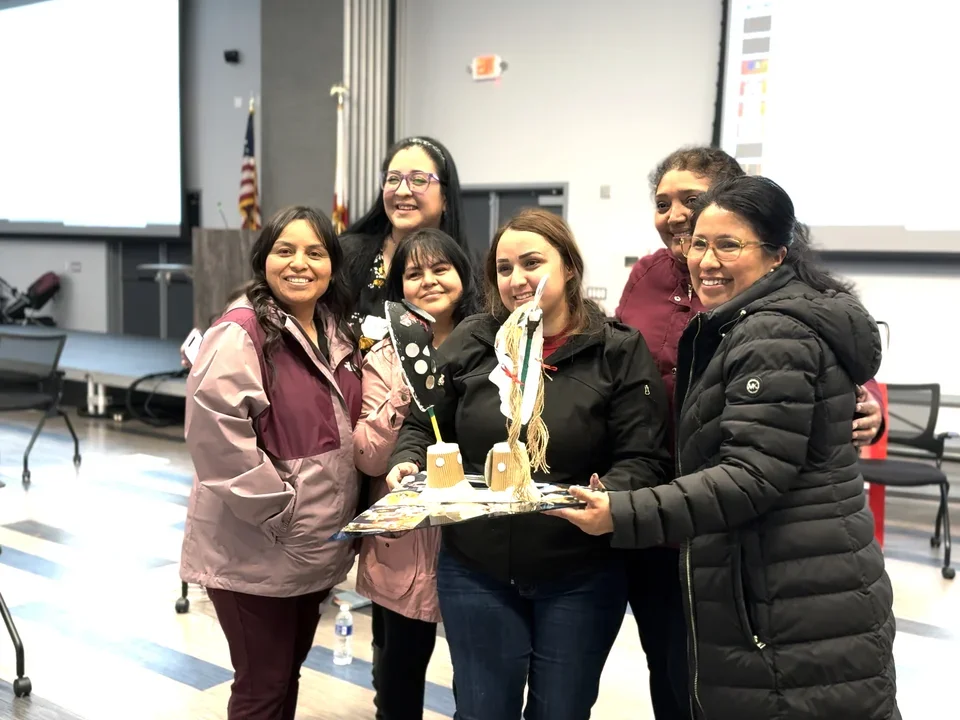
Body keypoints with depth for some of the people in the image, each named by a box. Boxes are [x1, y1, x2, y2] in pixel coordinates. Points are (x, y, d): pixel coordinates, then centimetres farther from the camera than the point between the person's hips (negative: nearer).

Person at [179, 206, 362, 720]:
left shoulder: (337, 335, 8)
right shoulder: (239, 334, -17)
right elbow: (217, 434, -26)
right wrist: (277, 509, -21)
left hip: (316, 545, 7)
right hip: (254, 550, -7)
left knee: (288, 674, 22)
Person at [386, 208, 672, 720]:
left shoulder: (619, 352, -8)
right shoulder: (468, 344, -1)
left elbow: (644, 460, -10)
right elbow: (423, 424, 8)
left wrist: (609, 495, -30)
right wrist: (407, 461, -13)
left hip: (580, 577, -1)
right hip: (475, 571, 2)